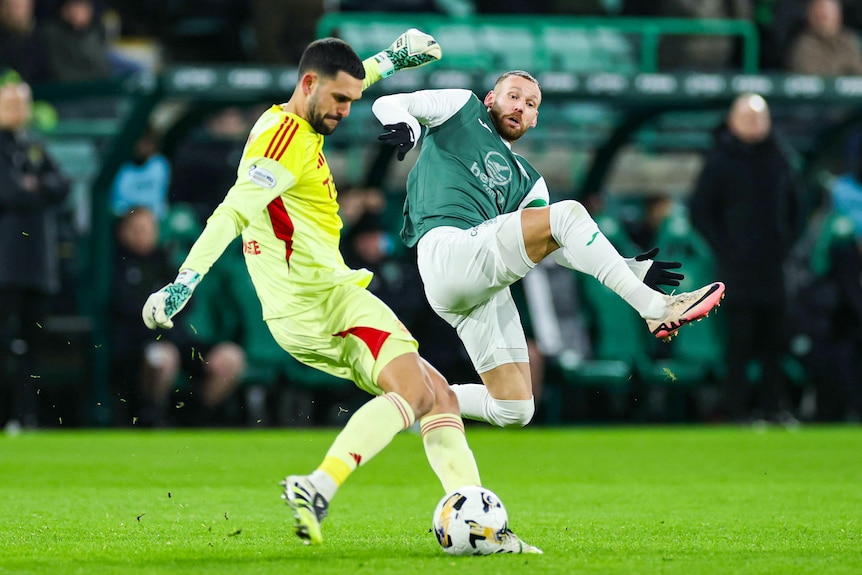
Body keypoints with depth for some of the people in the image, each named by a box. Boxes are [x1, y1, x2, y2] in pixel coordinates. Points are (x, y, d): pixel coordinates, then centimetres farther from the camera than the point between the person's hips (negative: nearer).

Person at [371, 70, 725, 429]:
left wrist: (631, 268, 10)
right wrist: (404, 125, -16)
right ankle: (656, 309, -21)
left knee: (514, 411, -1)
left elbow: (556, 248, 21)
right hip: (446, 249, -7)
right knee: (568, 213, -19)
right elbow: (388, 104, 10)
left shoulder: (526, 180, 31)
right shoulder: (462, 109, 19)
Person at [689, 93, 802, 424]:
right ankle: (739, 409, -3)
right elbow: (699, 211, -1)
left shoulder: (778, 160, 13)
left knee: (775, 340, 4)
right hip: (739, 270, -4)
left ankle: (774, 406, 9)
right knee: (740, 340, -6)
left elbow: (795, 209, 22)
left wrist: (788, 244, 8)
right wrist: (725, 250, -8)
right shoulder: (720, 161, -1)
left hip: (775, 269, 4)